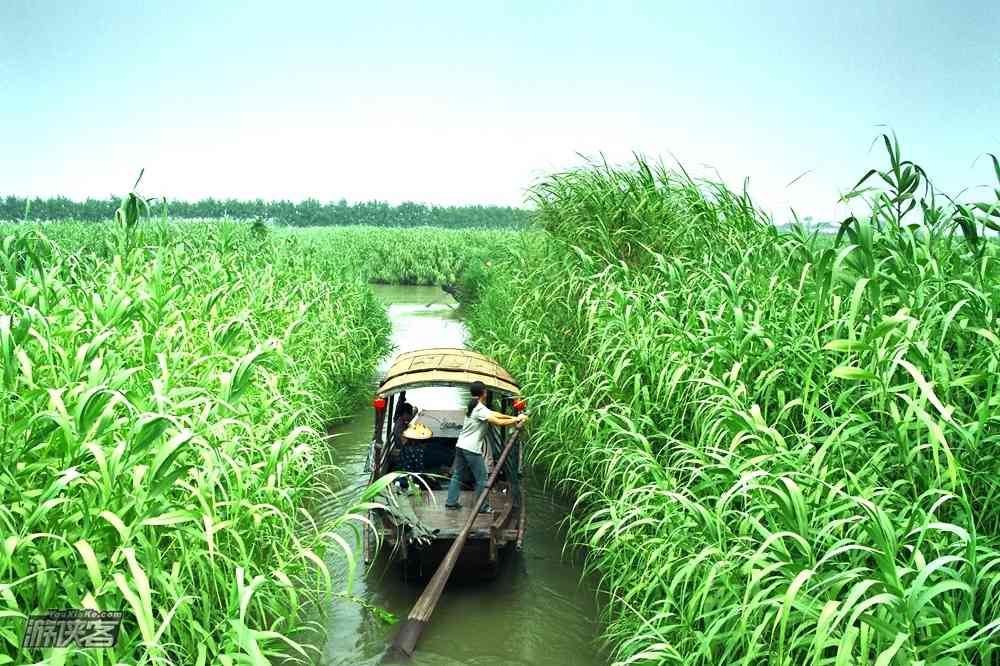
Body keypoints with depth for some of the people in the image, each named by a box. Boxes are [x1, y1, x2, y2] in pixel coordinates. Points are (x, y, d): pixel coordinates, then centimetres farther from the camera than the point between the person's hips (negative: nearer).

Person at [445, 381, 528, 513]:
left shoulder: (474, 406, 12)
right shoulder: (480, 409, -17)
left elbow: (494, 414, 13)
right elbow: (499, 422, -23)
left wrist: (513, 417, 10)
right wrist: (516, 420, -11)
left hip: (460, 446, 9)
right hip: (472, 449, -9)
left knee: (457, 475, 14)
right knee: (482, 478, 2)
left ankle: (451, 502, 18)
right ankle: (482, 507, 8)